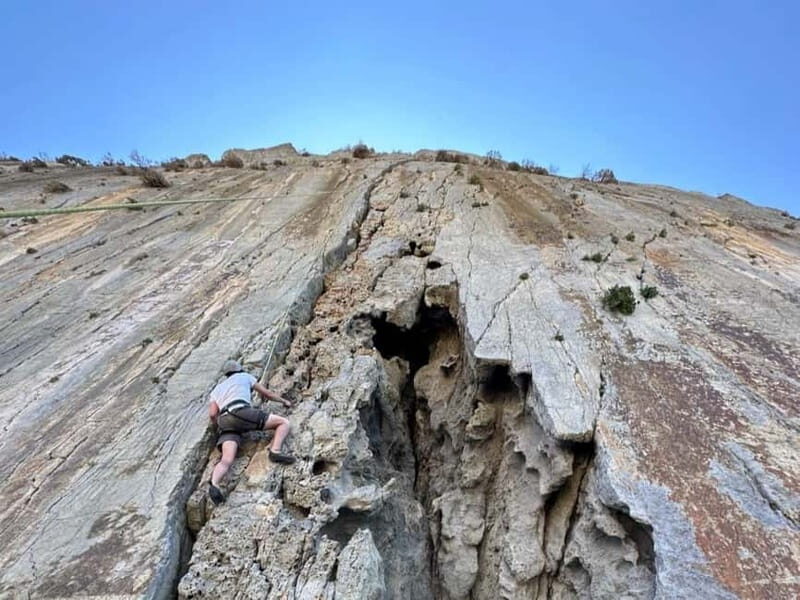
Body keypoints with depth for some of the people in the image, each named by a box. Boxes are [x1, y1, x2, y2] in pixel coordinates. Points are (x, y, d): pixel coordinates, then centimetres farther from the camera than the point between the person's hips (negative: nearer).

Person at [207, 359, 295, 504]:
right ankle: (275, 451, -25)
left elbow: (212, 414, 19)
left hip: (226, 424, 5)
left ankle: (214, 484, -40)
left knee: (226, 461, -10)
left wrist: (220, 427, 38)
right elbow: (266, 393, 31)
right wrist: (284, 401, 45)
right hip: (241, 413, -4)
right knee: (284, 422, -1)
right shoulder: (245, 376, 28)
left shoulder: (217, 389, 35)